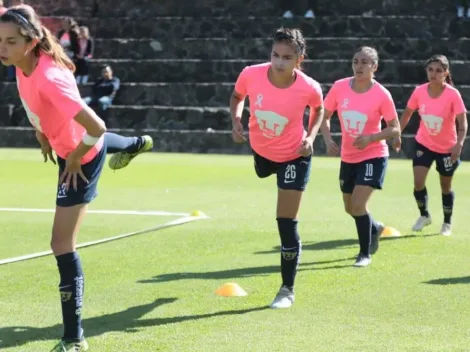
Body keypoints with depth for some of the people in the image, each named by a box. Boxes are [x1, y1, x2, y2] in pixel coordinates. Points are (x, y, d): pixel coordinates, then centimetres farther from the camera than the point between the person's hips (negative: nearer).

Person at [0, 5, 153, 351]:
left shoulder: (49, 78, -44)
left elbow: (96, 127, -44)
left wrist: (75, 157, -27)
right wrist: (42, 133, 6)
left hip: (80, 157, -9)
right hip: (67, 143, 9)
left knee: (62, 244, -12)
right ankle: (137, 144, 85)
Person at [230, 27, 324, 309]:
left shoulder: (309, 88, -28)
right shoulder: (251, 75, -26)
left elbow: (318, 109, -2)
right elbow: (237, 96, -1)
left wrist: (310, 137, -17)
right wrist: (236, 121, -18)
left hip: (293, 156, -4)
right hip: (260, 149, 4)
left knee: (287, 224, -8)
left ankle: (288, 290, 6)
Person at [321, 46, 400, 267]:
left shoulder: (382, 95, -16)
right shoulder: (339, 87, -8)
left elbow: (395, 129, -10)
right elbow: (324, 116, 3)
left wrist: (370, 138, -25)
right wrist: (328, 140, -14)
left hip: (373, 156, -5)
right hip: (348, 157, 5)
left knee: (358, 205, -16)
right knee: (350, 208, 16)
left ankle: (365, 253, 3)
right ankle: (375, 228, 49)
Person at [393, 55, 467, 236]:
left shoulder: (453, 95, -21)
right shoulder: (419, 92, -12)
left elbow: (462, 123, -22)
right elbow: (407, 114, 3)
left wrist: (459, 144, -37)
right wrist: (397, 134, -2)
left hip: (447, 148, -2)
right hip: (424, 144, 2)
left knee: (445, 186, 9)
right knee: (418, 182, -9)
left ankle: (447, 223, 30)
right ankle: (424, 215, 18)